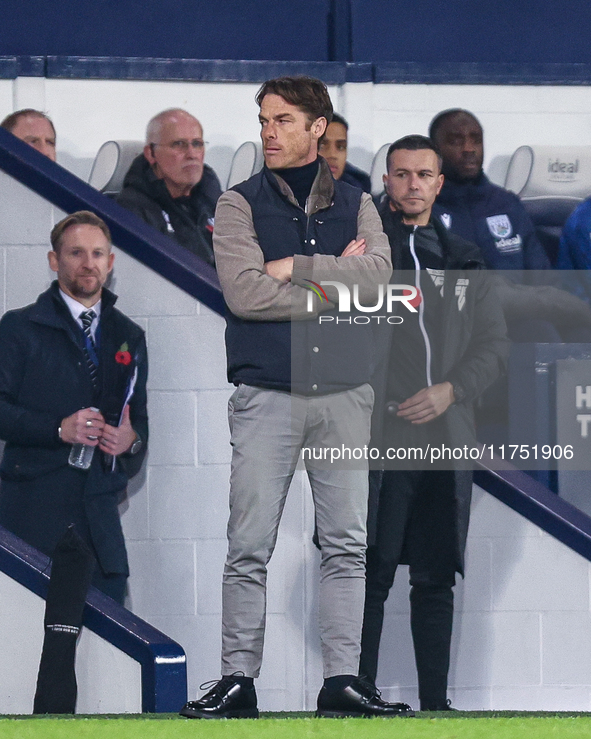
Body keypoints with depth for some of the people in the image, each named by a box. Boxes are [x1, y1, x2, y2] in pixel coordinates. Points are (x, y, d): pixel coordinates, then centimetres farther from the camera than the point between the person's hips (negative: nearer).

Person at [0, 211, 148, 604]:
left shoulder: (129, 336, 19)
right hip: (33, 509, -4)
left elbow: (139, 419, 22)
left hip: (100, 511, 4)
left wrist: (132, 439, -2)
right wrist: (58, 429, -17)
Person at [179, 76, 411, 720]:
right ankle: (238, 680, -1)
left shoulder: (356, 205, 12)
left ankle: (341, 680, 5)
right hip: (267, 394, -2)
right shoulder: (240, 204, 5)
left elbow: (377, 273, -7)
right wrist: (336, 281, -7)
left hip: (344, 394, 2)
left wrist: (295, 268, -11)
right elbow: (245, 291, -11)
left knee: (345, 545, 2)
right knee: (249, 546, -4)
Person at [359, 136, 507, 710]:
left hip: (448, 440, 4)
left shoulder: (463, 261, 15)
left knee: (436, 579, 8)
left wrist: (451, 389, -4)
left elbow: (495, 344, 10)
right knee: (371, 577, -5)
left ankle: (435, 702, 13)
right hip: (379, 438, -4)